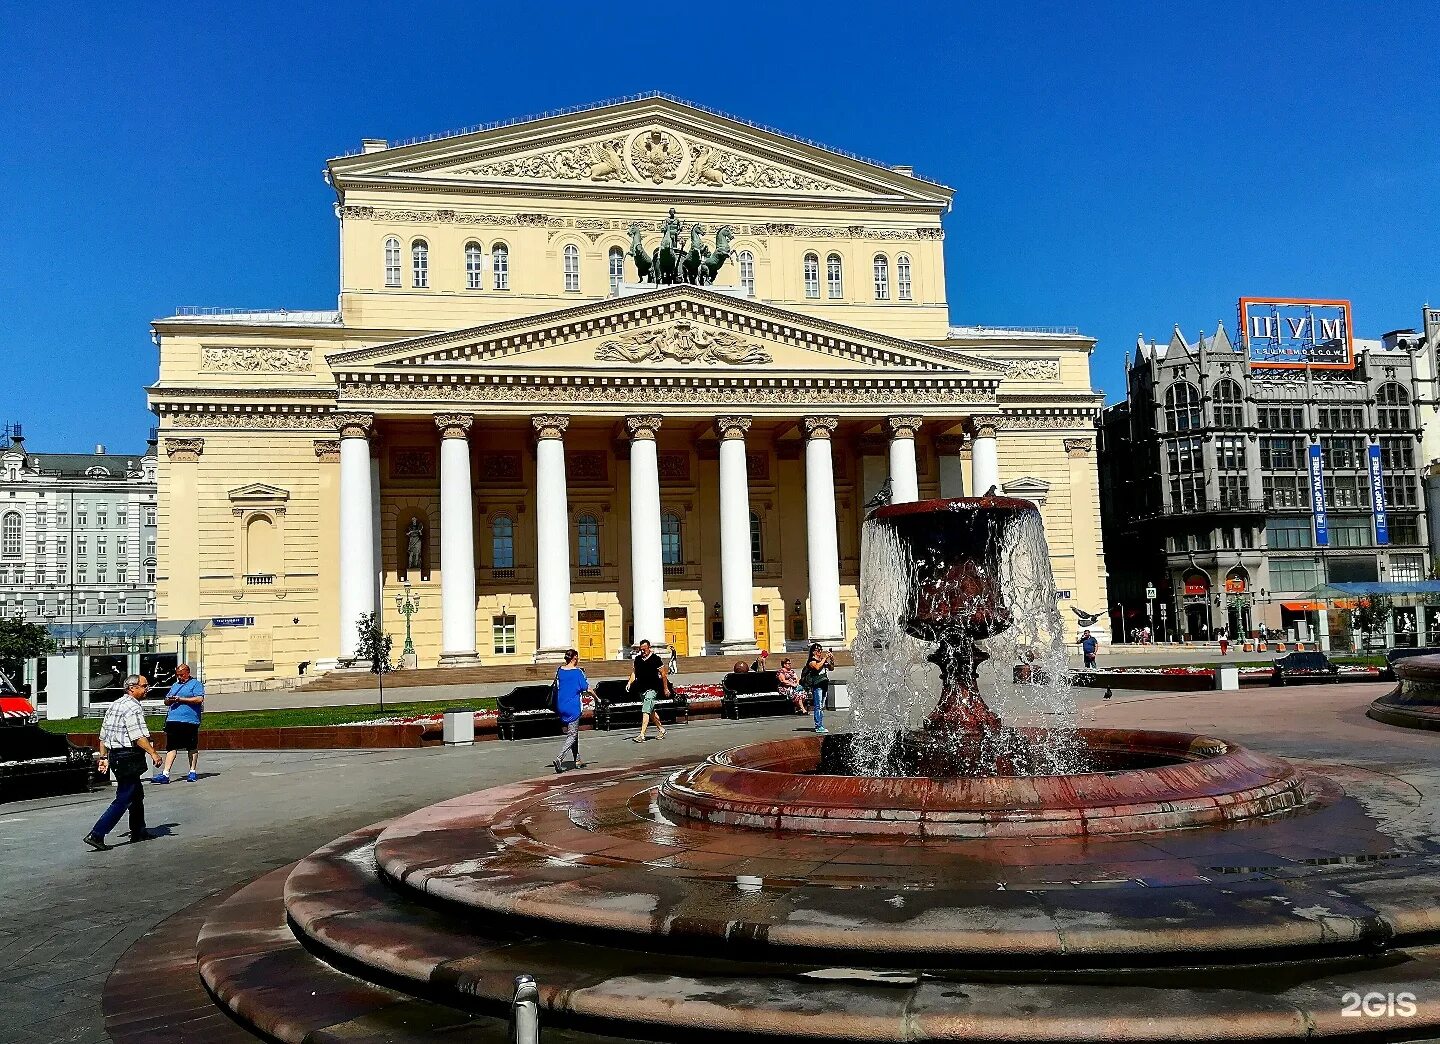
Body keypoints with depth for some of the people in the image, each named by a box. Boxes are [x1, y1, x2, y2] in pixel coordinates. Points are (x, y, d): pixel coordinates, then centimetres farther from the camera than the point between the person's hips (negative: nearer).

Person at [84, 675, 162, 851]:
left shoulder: (115, 705, 16)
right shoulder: (133, 707, -15)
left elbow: (103, 734, 18)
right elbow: (138, 736, -23)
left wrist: (103, 757, 20)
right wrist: (153, 753, -21)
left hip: (115, 755, 11)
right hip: (129, 757, -11)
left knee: (137, 795, 21)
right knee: (123, 800, -7)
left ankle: (138, 832, 30)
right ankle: (96, 835, -11)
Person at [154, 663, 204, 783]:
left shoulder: (195, 684, 2)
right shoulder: (175, 685, 22)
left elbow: (199, 699, -11)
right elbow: (166, 702, 27)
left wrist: (180, 699, -12)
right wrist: (169, 700, 2)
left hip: (190, 721, -5)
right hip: (173, 720, 5)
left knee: (192, 748, 4)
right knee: (171, 747, -1)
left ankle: (192, 772, 14)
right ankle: (165, 774, -4)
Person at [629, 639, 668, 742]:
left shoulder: (656, 659, -7)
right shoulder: (637, 659, 8)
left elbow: (663, 674, -2)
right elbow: (634, 672, 17)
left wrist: (665, 688, 0)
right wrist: (630, 682, -1)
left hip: (652, 689, -7)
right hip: (641, 689, 7)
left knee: (646, 711, -15)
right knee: (651, 711, 16)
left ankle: (642, 735, -19)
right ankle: (661, 730, 31)